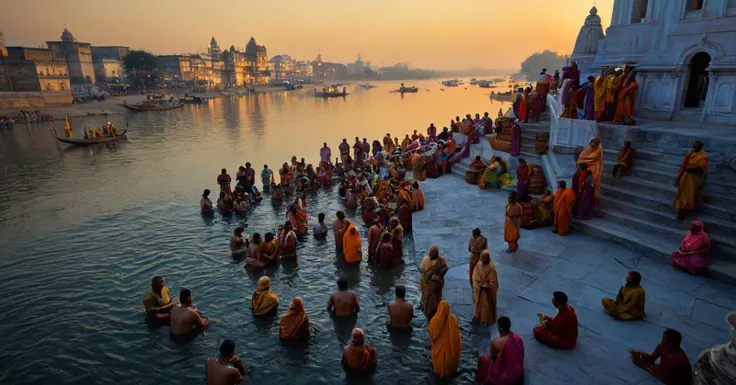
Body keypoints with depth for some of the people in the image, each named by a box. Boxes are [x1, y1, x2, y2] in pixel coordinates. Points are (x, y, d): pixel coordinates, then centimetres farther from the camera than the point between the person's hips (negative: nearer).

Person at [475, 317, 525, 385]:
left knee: (483, 359, 16)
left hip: (505, 377, -5)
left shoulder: (495, 342, -25)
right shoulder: (518, 337, -8)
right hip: (519, 374, 5)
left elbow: (494, 359, -6)